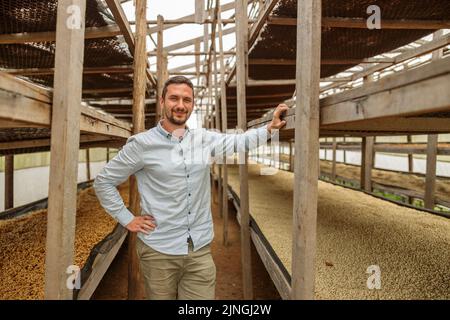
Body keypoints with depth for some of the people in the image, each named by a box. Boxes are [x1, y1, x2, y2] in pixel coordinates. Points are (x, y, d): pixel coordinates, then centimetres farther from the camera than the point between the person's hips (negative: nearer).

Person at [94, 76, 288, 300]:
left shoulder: (204, 139, 5)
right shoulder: (141, 143, -7)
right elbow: (103, 182, 0)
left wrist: (270, 127, 2)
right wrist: (127, 219, -4)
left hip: (200, 250, 3)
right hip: (158, 251, -2)